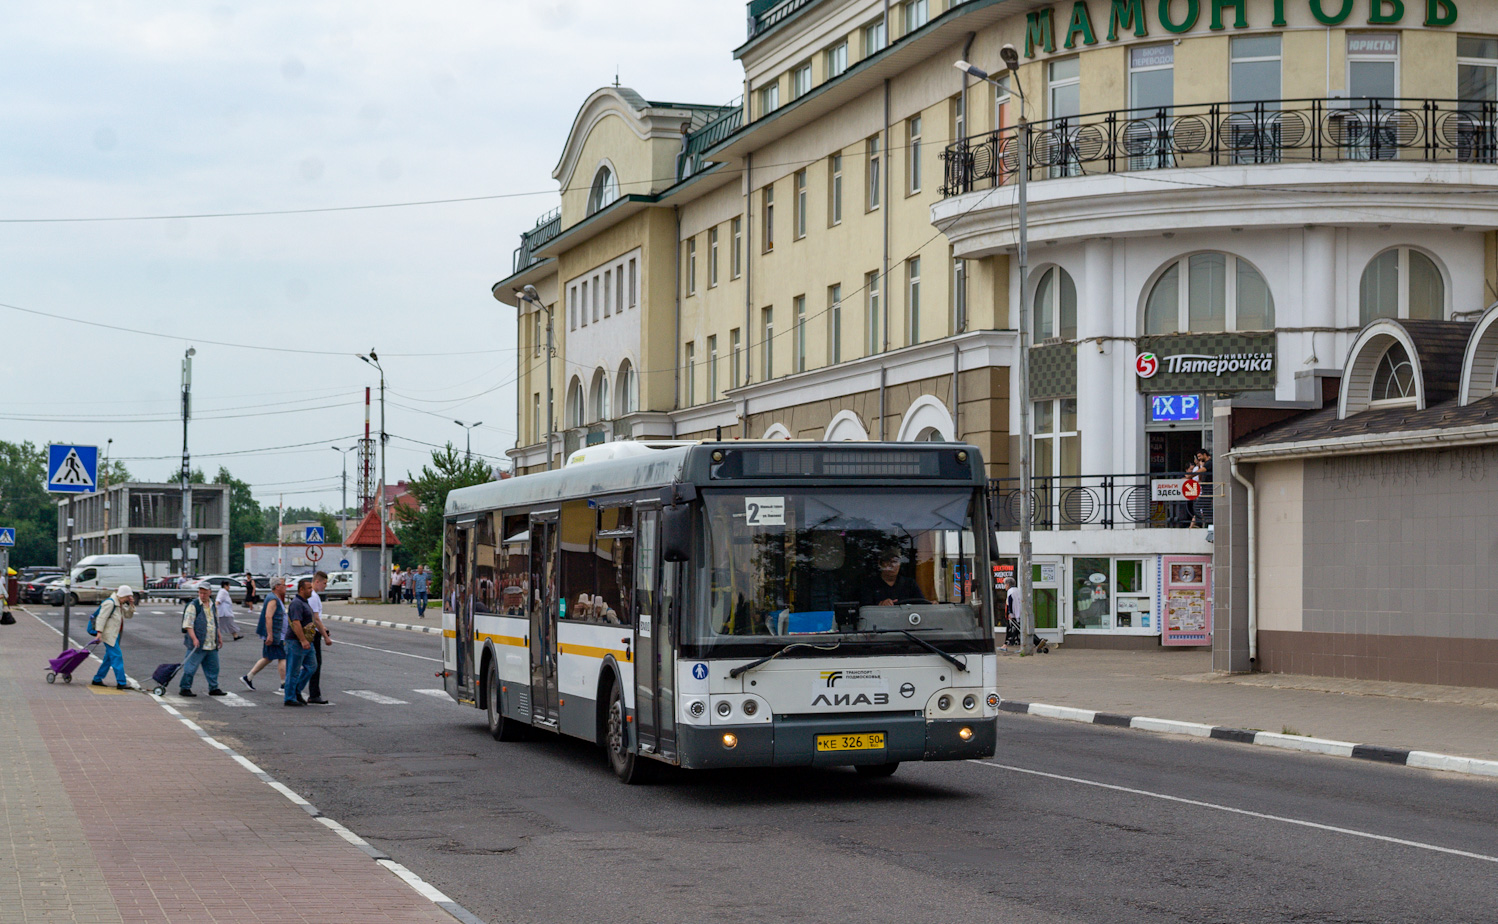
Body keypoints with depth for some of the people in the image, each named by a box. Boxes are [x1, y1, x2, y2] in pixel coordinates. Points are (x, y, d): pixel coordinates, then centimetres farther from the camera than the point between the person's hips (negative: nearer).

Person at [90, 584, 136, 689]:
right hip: (109, 635, -10)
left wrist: (131, 605, 3)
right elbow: (101, 617, -20)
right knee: (117, 657, -11)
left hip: (114, 635, 10)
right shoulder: (110, 603, -16)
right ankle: (121, 682, -11)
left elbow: (128, 615, 19)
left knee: (109, 658, 14)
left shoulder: (120, 604, 14)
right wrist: (99, 632, -26)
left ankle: (97, 679, 22)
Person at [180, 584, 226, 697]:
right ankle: (185, 688, 5)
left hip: (212, 645, 7)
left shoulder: (212, 605, 15)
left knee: (213, 667, 11)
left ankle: (214, 688, 20)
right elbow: (188, 624, -13)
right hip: (198, 644, -7)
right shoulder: (193, 606, -7)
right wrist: (194, 638, -22)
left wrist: (219, 638, 25)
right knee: (191, 667, -3)